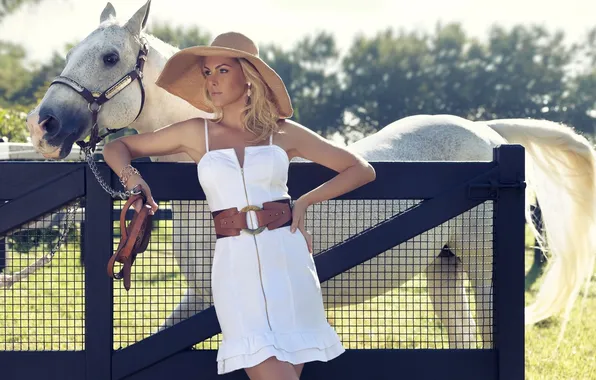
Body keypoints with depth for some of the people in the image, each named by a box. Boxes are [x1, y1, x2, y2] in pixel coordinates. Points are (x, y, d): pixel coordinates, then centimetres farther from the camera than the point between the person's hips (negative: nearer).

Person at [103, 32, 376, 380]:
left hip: (287, 261, 1)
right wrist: (130, 175, -6)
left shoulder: (284, 133, 8)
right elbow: (117, 148, 16)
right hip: (235, 264, -1)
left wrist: (305, 202, 3)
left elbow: (362, 170, 12)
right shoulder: (196, 134, 10)